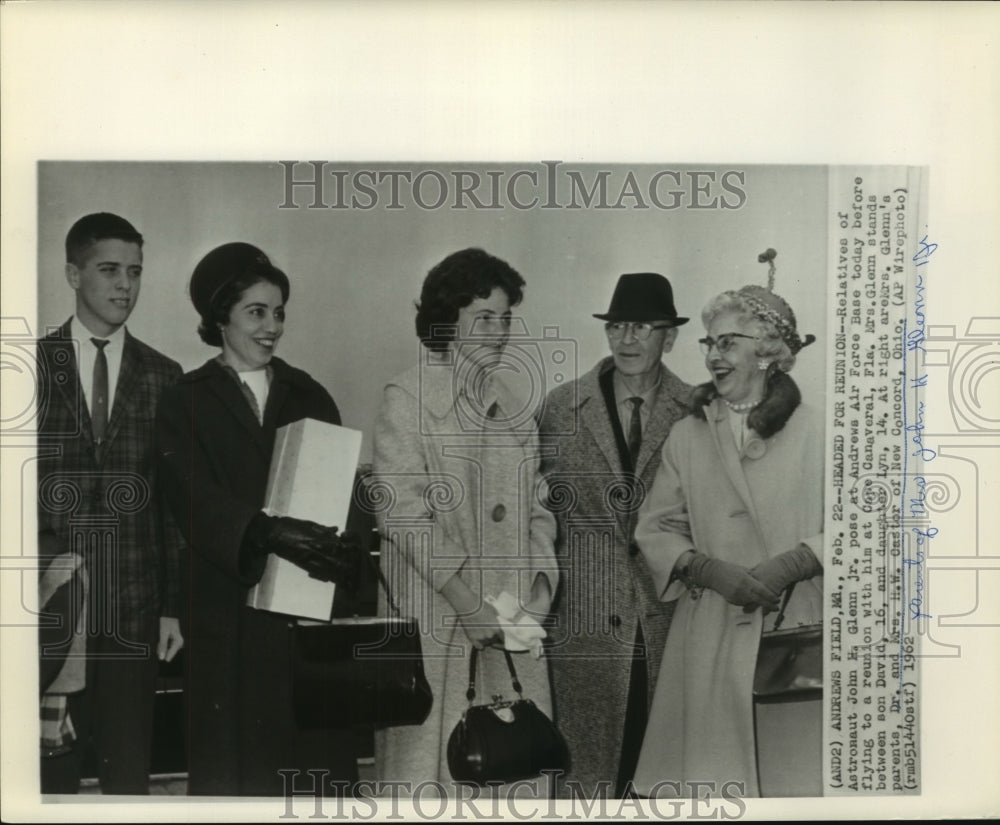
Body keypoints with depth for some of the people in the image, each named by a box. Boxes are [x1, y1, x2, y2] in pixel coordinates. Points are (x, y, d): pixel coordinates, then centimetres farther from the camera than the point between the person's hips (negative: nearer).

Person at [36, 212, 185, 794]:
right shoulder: (35, 366, 4)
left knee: (130, 773, 6)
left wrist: (174, 606, 1)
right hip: (51, 599, -1)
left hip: (134, 610, 1)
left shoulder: (163, 376, 7)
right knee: (50, 772, 6)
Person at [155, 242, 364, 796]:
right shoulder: (185, 403, 5)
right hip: (227, 620, -2)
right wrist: (268, 531, -28)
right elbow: (195, 500, -10)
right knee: (232, 767, -2)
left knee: (316, 760, -2)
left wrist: (343, 551, -16)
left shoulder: (309, 398, 14)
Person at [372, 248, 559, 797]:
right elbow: (403, 515, -11)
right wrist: (467, 602, -15)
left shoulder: (513, 405, 16)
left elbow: (534, 505, 17)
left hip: (512, 623, 5)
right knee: (433, 762, -1)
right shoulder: (406, 398, -3)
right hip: (437, 623, -5)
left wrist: (539, 580, 0)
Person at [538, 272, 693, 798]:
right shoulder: (563, 406, 4)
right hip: (585, 615, 0)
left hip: (667, 617, 0)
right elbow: (542, 501, 9)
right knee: (585, 763, 4)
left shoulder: (694, 413, 3)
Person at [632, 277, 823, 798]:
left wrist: (794, 563, -14)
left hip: (795, 631, -2)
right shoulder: (687, 437, 9)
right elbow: (654, 529, 8)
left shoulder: (814, 433, 1)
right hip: (709, 634, 2)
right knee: (712, 774, 3)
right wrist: (712, 570, -9)